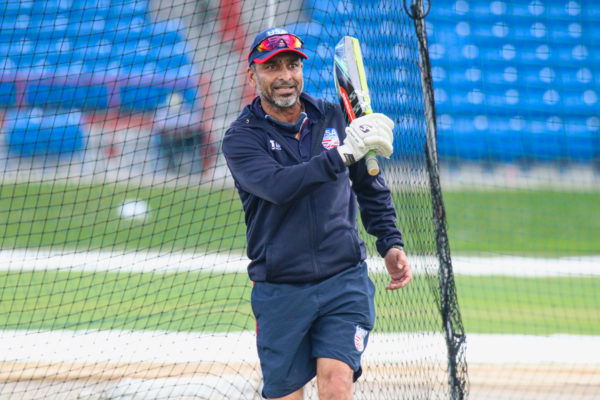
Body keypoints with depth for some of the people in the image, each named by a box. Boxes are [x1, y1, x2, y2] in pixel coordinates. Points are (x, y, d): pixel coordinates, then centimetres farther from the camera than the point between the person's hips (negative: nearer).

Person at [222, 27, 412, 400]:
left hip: (344, 281, 1)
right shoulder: (242, 137, -3)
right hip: (280, 292, -1)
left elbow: (370, 186, 22)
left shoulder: (333, 118, 8)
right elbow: (277, 186, -23)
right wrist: (343, 153, -30)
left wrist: (391, 243, 11)